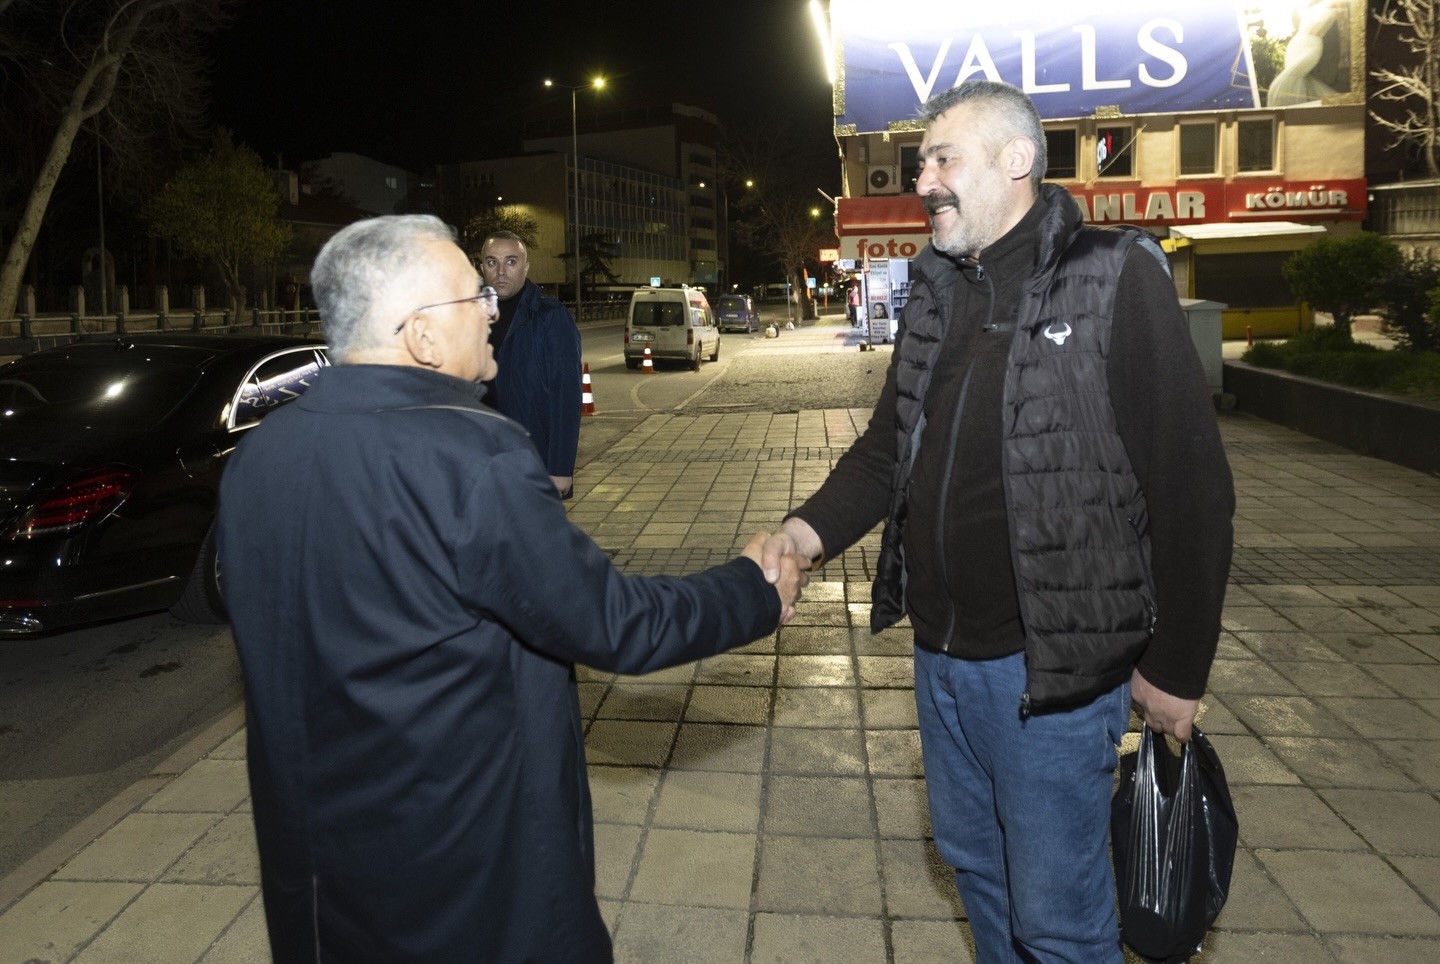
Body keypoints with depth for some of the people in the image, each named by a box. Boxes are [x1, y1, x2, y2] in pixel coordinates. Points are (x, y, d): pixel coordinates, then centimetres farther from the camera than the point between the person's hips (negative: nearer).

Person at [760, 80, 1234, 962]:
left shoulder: (1117, 279, -13)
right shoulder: (937, 293, 7)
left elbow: (1192, 486, -13)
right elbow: (890, 447, 10)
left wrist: (1177, 668, -9)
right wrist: (815, 527, -9)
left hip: (1051, 665, -6)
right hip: (942, 654, 7)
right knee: (973, 859, 25)